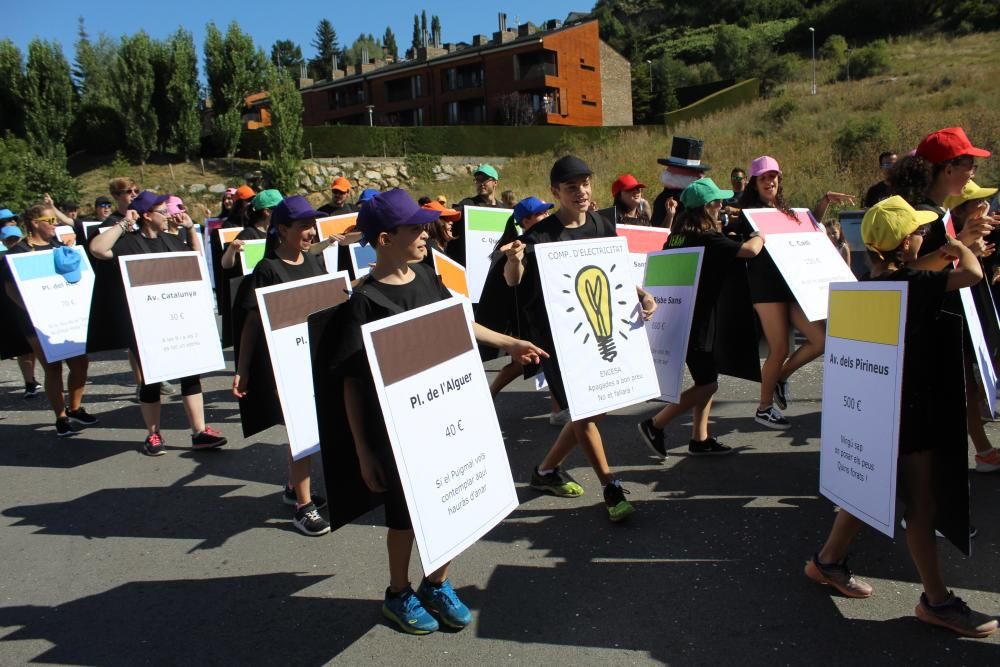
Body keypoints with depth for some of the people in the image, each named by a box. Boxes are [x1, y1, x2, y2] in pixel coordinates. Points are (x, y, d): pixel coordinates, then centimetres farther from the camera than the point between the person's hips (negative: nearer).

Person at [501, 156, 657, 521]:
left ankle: (546, 471, 29)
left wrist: (643, 296, -8)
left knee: (593, 410, 12)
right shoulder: (541, 235, -15)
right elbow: (513, 280, -22)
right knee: (583, 411, -6)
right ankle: (612, 488, 9)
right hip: (556, 337, -6)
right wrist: (514, 260, -46)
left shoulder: (602, 227, 2)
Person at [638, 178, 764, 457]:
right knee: (708, 384, -1)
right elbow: (749, 250, -23)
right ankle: (655, 425, 1)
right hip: (696, 320, -9)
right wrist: (759, 236, -1)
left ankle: (699, 438, 20)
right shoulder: (708, 239, -17)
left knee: (706, 380, 16)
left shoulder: (679, 235, 7)